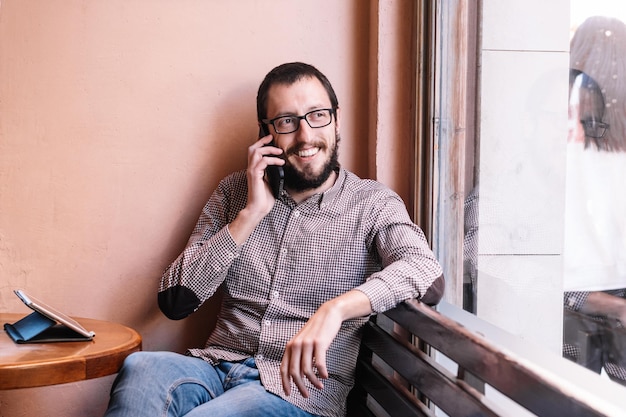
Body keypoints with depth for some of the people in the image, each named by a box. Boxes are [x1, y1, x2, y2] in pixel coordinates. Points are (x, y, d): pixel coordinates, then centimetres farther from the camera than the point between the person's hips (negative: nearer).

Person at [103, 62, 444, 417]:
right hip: (219, 365, 3)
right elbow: (175, 301, 3)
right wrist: (250, 214, -7)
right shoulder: (235, 191, 10)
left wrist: (336, 308, -34)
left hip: (301, 388, -3)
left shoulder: (371, 204, 1)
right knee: (140, 369, -30)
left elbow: (427, 272, -18)